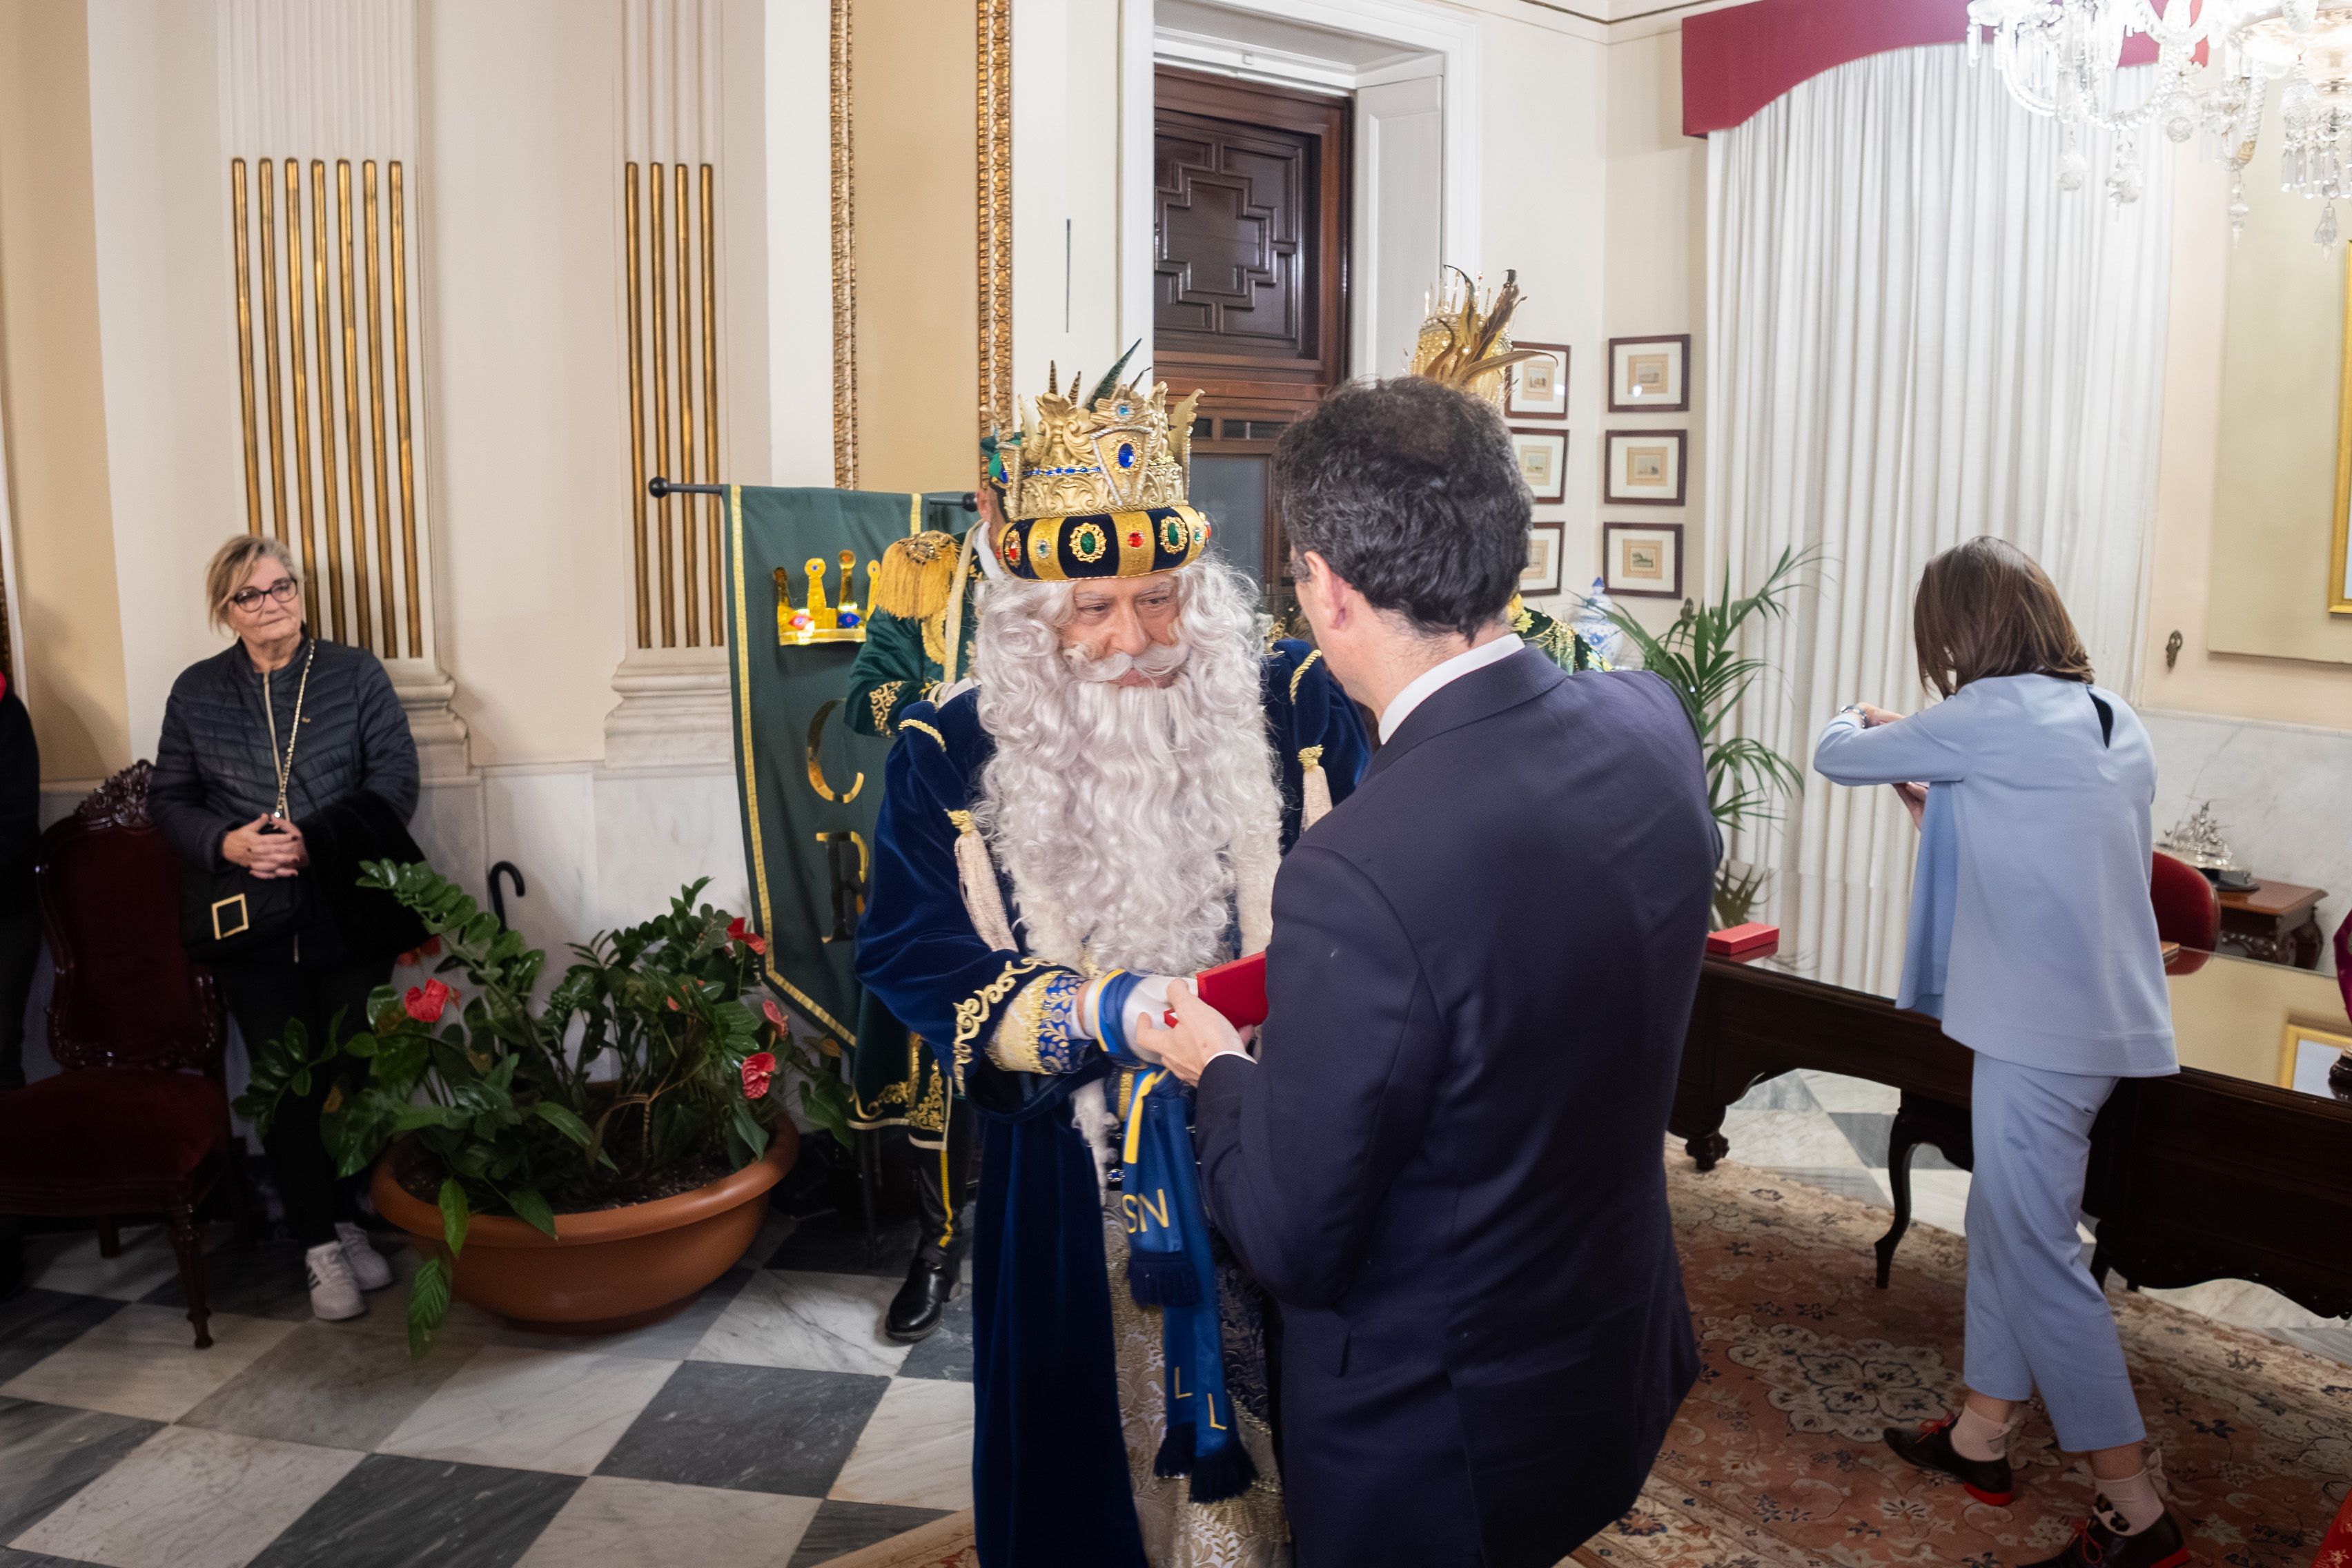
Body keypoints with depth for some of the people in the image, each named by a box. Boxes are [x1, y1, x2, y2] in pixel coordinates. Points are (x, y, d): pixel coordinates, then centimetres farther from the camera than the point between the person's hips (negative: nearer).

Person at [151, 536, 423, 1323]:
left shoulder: (356, 674, 3)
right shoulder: (196, 692, 8)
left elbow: (395, 779, -4)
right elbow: (168, 799, 9)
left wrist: (315, 842, -17)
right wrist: (227, 843, -11)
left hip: (348, 913, -1)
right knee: (286, 1086, 1)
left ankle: (348, 1220, 23)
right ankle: (320, 1243, 12)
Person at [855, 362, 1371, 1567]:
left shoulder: (1293, 707, -8)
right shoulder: (951, 757, -8)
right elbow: (914, 958, -10)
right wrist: (1102, 1011, -24)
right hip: (1072, 1187, 0)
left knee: (1292, 1427, 19)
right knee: (1092, 1442, 19)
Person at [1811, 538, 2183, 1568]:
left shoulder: (1991, 716, -15)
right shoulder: (2112, 721, 10)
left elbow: (1835, 757, -4)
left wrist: (1858, 723, 18)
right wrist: (1939, 807, 17)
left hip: (2040, 1028, -9)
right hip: (2103, 1014, 9)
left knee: (2038, 1254, 0)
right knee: (2002, 1222, 19)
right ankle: (1981, 1437, 31)